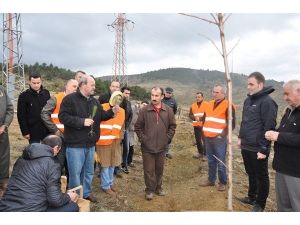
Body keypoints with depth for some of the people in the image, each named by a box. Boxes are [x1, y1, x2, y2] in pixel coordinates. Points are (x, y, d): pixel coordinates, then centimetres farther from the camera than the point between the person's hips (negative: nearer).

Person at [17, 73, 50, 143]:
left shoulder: (46, 93, 4)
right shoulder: (24, 96, -5)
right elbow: (21, 116, -5)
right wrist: (25, 132, -9)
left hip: (47, 129, 3)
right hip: (33, 131, -3)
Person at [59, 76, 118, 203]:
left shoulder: (94, 101, 11)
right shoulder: (70, 99, -10)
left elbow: (101, 116, 16)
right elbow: (63, 117, -18)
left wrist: (112, 112, -1)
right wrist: (82, 121, -22)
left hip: (90, 144, 7)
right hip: (75, 144, -7)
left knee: (89, 171, 19)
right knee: (75, 172, 3)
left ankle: (86, 193, 37)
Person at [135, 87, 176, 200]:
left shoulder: (168, 111, -2)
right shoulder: (144, 110, -7)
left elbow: (172, 126, 6)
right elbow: (138, 127, -1)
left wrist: (167, 138, 0)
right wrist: (142, 139, -6)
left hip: (162, 147, 2)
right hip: (147, 147, -2)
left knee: (159, 169, 17)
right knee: (149, 169, 6)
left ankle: (158, 187, 34)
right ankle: (150, 190, 22)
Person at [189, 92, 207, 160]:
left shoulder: (206, 105, -5)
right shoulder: (193, 105, 8)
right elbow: (190, 115, 8)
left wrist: (201, 118, -21)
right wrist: (195, 118, -12)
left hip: (204, 125, -5)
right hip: (196, 126, 5)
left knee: (204, 140, -5)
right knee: (198, 140, 13)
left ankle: (205, 154, 6)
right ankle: (200, 152, 28)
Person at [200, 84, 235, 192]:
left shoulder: (228, 105, -8)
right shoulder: (209, 104, 13)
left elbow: (232, 123, -10)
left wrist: (222, 135, -14)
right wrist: (204, 130, 11)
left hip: (219, 139, -6)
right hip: (208, 138, 7)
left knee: (220, 162, 1)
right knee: (211, 161, 16)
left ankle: (222, 182, 18)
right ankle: (211, 180, 29)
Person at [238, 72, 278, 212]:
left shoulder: (267, 102, -16)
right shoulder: (248, 100, 10)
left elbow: (269, 127, -20)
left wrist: (263, 149, -20)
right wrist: (241, 137, 15)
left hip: (258, 149, -8)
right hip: (246, 147, 8)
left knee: (261, 177, 10)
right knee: (251, 174, 22)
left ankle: (260, 204, 26)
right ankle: (252, 197, 40)